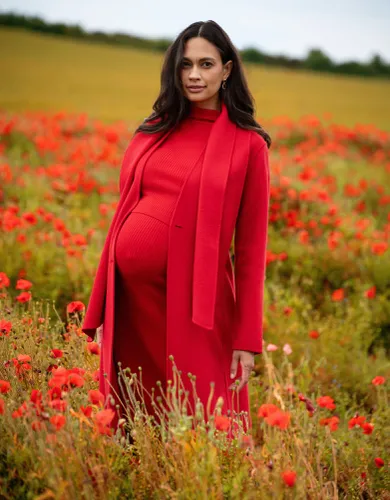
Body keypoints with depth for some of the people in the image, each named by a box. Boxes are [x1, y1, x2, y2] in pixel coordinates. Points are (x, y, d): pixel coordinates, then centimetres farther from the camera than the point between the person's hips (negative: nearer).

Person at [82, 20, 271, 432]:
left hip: (193, 297, -4)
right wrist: (101, 308, 8)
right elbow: (123, 214, 11)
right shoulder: (151, 132, 10)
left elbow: (251, 247, -2)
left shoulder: (248, 144, -1)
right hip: (129, 289, 4)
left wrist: (247, 339, -6)